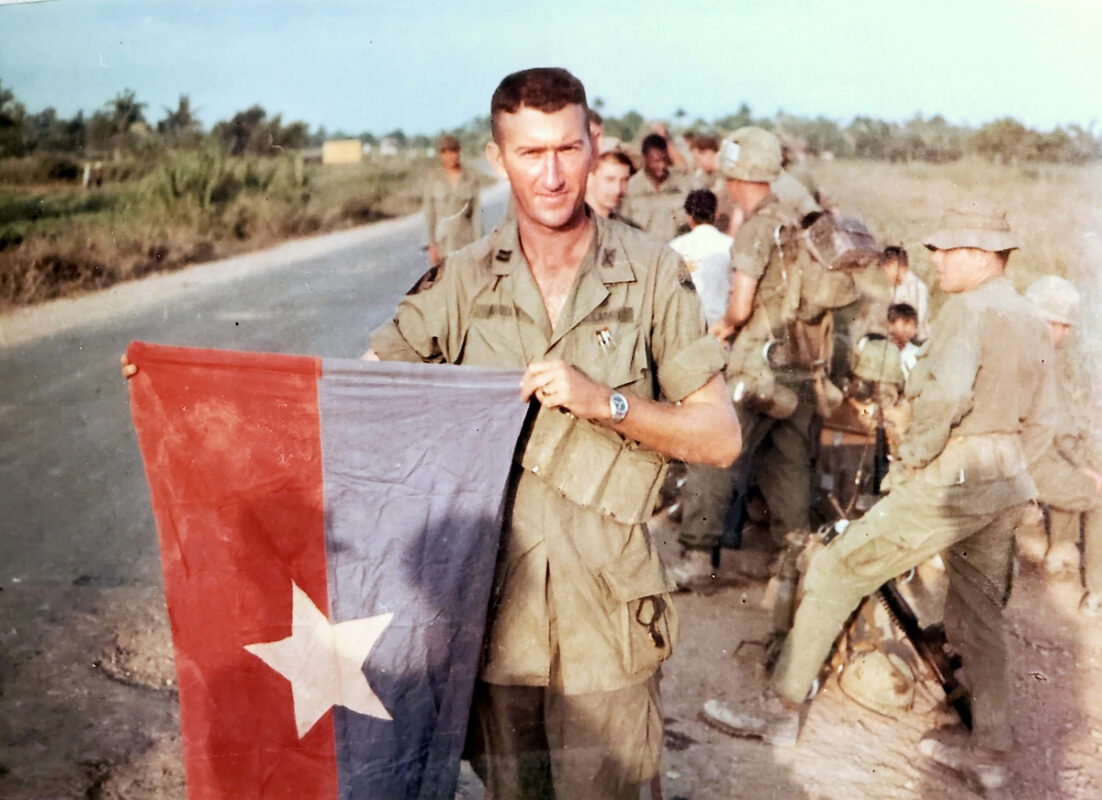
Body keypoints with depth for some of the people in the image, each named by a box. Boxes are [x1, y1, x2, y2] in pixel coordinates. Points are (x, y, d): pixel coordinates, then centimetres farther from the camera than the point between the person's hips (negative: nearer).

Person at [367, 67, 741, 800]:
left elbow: (721, 437, -4)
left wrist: (605, 402, -19)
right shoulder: (466, 280, -1)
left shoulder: (652, 273, -5)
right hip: (494, 601, 2)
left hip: (605, 610, -2)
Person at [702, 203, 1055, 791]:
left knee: (834, 572, -2)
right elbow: (1039, 424, 18)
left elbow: (945, 395, -27)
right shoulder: (1029, 320, 15)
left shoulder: (969, 307, -11)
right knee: (978, 614, 19)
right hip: (1008, 489, 9)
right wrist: (1004, 469, 21)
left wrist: (910, 459, -15)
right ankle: (991, 750, 25)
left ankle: (781, 709, 2)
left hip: (950, 478, -9)